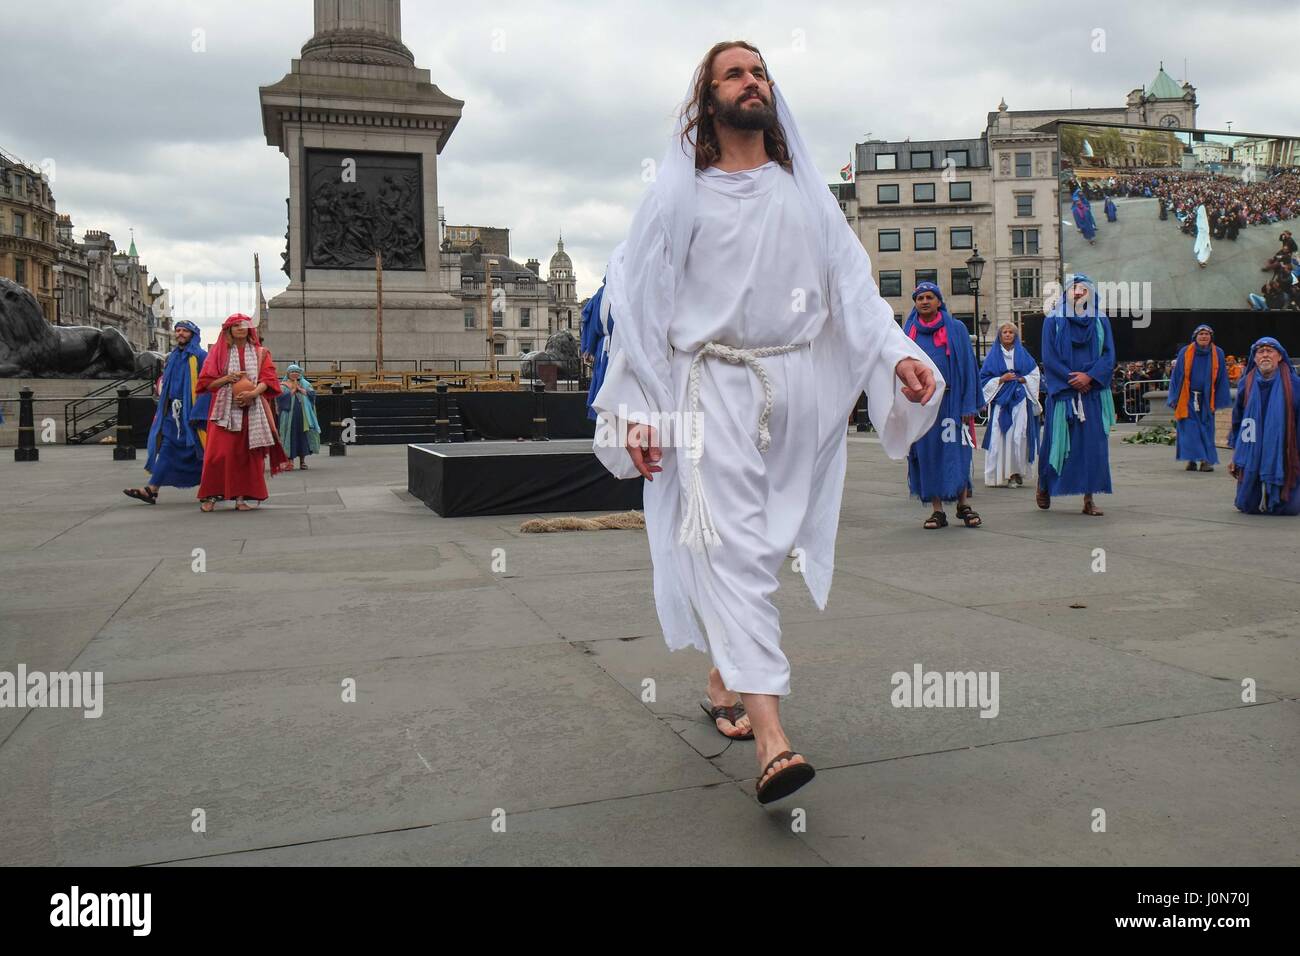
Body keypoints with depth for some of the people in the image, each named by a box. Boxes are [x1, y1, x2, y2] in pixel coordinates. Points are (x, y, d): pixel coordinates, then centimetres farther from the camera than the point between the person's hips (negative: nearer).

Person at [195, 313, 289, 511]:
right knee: (219, 452, -10)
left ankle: (241, 497, 1)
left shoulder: (260, 353, 12)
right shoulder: (219, 352, 11)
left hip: (252, 409, 1)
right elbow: (207, 382, 7)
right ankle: (211, 496, -3)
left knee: (247, 453, -3)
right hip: (225, 409, -1)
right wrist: (228, 378, -11)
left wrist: (253, 392, -16)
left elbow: (268, 378, 2)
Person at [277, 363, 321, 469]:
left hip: (303, 416, 2)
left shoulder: (305, 384, 14)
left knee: (303, 436, 1)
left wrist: (300, 389, -6)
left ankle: (302, 460, 7)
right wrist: (293, 389, -8)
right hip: (289, 416, -2)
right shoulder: (283, 385, 6)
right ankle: (290, 459, 0)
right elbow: (282, 397, -11)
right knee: (291, 436, -5)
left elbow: (312, 393, -2)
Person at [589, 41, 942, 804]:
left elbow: (853, 284, 10)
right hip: (712, 389, -3)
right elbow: (641, 307, 3)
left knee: (762, 546, 9)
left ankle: (727, 679, 29)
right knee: (733, 550, -13)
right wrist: (637, 412, -5)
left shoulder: (805, 193, 16)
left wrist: (900, 354, -7)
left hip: (797, 391, 4)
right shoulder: (679, 195, 7)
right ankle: (772, 741, -19)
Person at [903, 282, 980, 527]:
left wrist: (968, 406, -6)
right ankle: (937, 510, 9)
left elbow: (967, 367, 2)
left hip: (949, 400, -2)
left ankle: (962, 504, 13)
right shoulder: (908, 332, 10)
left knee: (956, 452, -2)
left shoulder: (956, 329, 4)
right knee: (927, 455, 2)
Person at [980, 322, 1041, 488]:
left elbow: (1035, 374, 14)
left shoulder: (1023, 353, 13)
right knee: (1000, 436, -8)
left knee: (1019, 435, -9)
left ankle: (1017, 472, -2)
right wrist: (1002, 379, -8)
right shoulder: (993, 355, 9)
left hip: (1020, 400, 1)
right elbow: (984, 378, 5)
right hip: (1001, 400, -1)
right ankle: (999, 474, -4)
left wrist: (1022, 379, -4)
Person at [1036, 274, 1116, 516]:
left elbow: (1109, 356, 4)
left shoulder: (1101, 321, 11)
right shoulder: (1053, 321, 4)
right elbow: (1048, 357, -3)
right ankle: (1043, 484, 25)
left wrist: (1089, 377, -12)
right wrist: (1072, 379, -11)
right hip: (1062, 392, -2)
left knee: (1092, 443, -2)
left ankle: (1089, 498, 1)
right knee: (1057, 440, 1)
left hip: (1094, 393, 2)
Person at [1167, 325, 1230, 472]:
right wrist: (1174, 399, -2)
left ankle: (1206, 460, 5)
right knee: (1190, 429, -4)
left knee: (1206, 430, 2)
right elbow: (1176, 376, 1)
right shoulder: (1185, 353, -1)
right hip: (1188, 398, -1)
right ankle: (1192, 460, 0)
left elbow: (1221, 378, 6)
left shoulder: (1218, 354, 2)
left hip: (1206, 399, 1)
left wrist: (1219, 400, 3)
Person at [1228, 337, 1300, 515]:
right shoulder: (1246, 384, 3)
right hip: (1251, 456, 2)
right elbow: (1237, 420, 9)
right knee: (1248, 507, 5)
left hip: (1283, 454, -2)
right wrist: (1235, 455, 8)